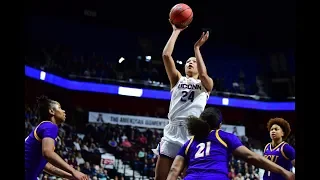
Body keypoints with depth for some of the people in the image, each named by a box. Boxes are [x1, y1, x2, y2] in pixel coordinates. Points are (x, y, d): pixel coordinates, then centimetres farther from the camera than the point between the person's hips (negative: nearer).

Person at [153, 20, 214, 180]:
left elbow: (203, 74, -8)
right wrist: (176, 31, 10)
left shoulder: (206, 84, 17)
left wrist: (197, 48, 0)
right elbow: (166, 55, 8)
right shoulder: (178, 80, 21)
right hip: (173, 130, 2)